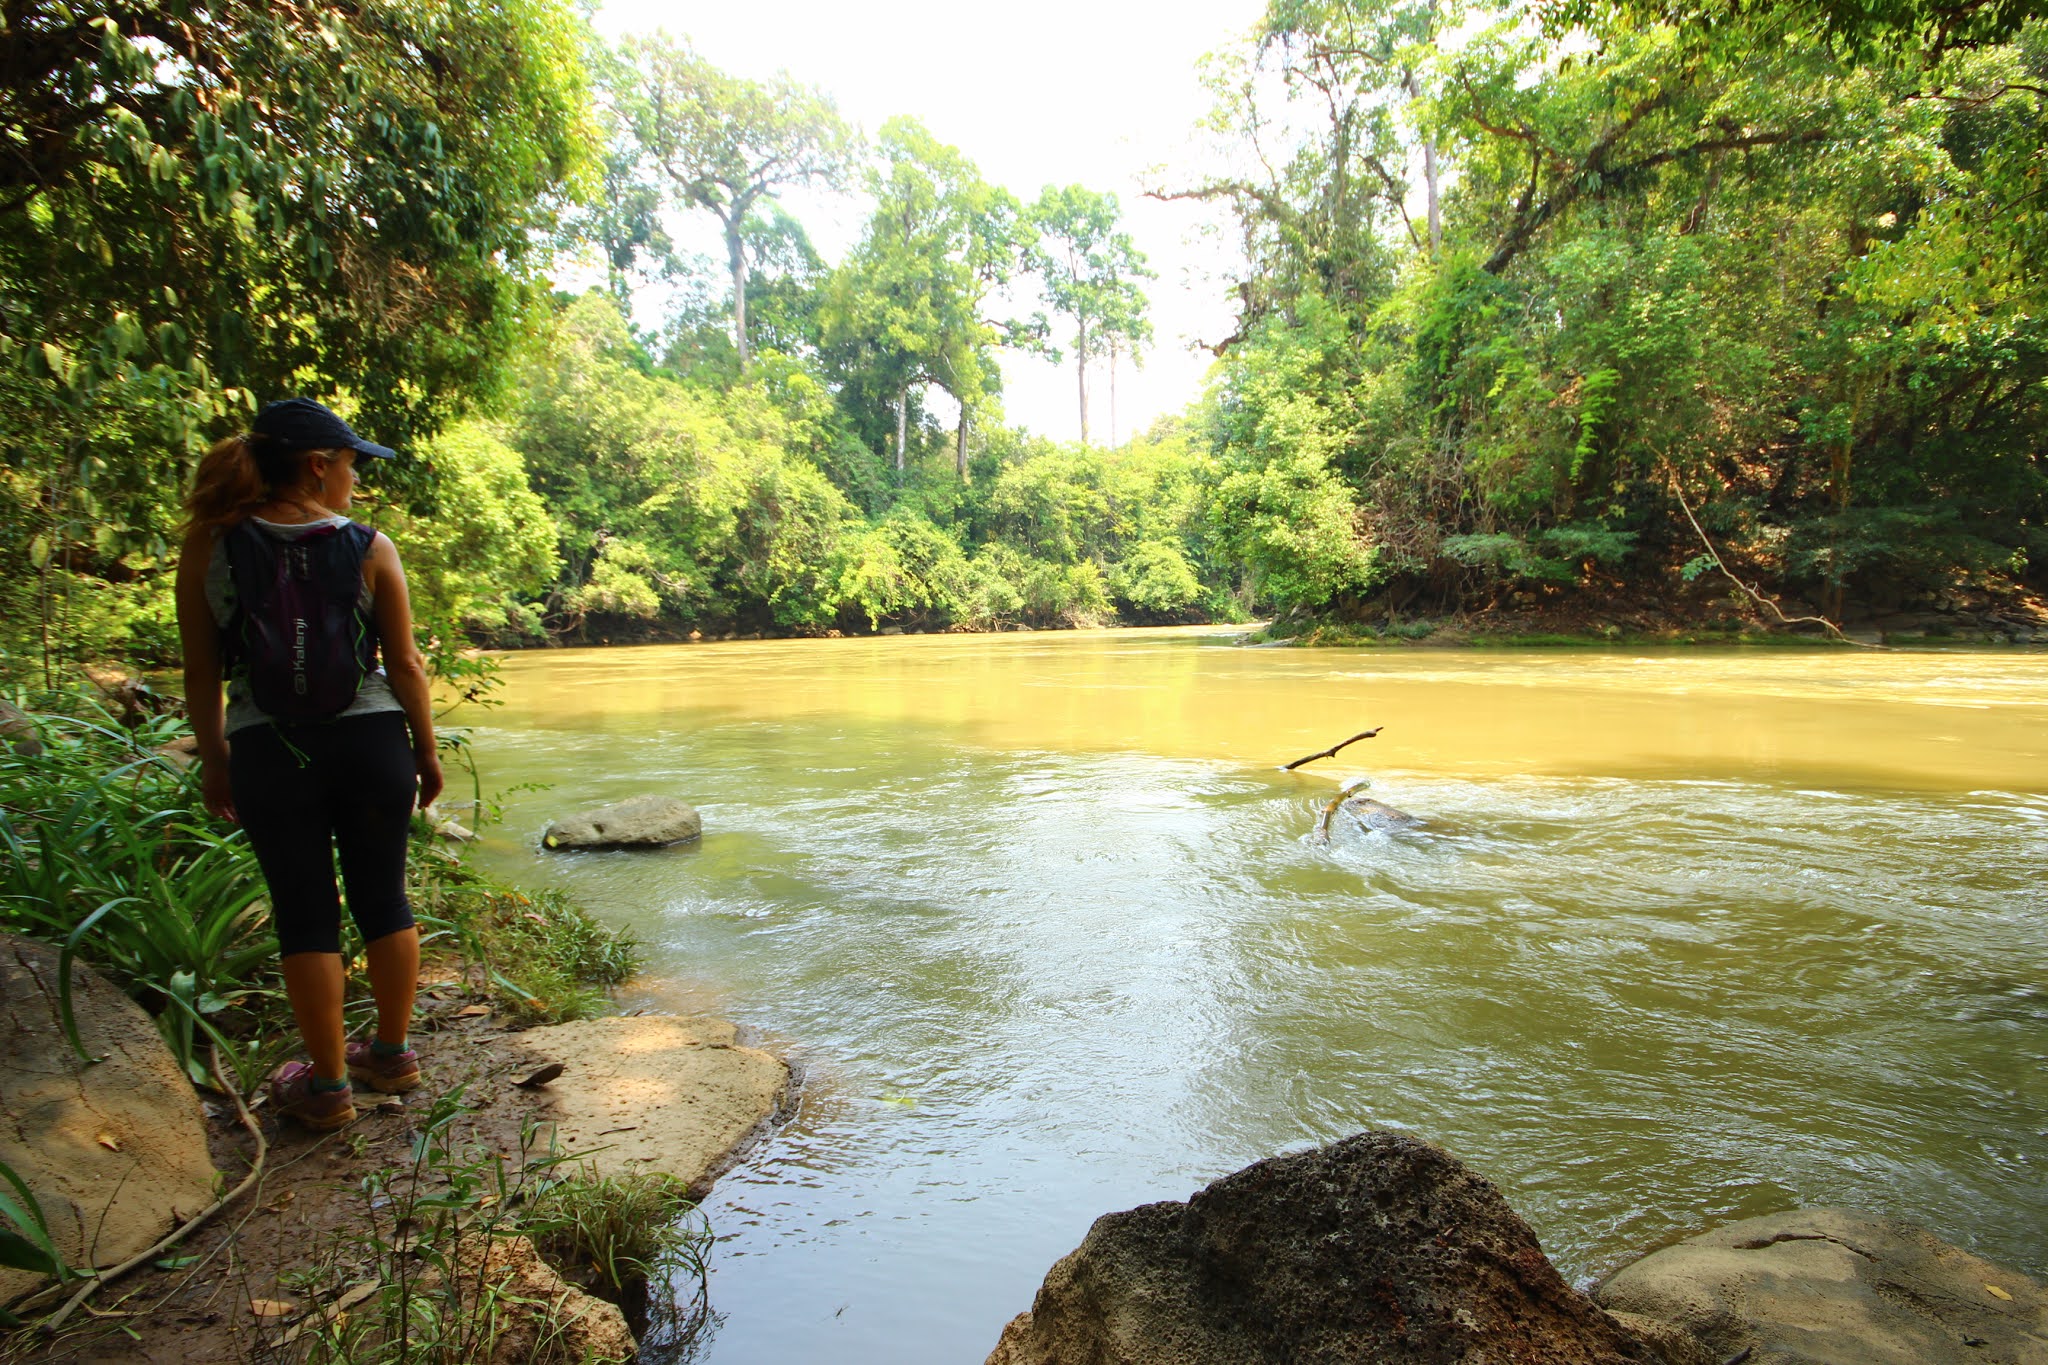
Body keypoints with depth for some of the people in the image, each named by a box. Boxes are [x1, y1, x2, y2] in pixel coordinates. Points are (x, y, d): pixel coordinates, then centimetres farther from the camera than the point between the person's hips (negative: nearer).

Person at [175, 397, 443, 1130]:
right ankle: (392, 1054, 29)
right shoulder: (370, 547, -5)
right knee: (382, 899, 14)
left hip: (268, 750, 0)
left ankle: (328, 1084, 20)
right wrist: (426, 750, 7)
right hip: (370, 739, 0)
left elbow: (201, 671, 1)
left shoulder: (208, 547, -2)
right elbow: (405, 665, -4)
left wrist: (213, 758, 13)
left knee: (304, 912, 10)